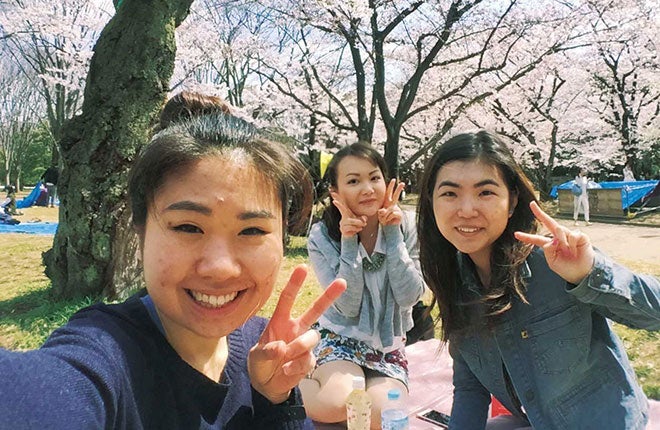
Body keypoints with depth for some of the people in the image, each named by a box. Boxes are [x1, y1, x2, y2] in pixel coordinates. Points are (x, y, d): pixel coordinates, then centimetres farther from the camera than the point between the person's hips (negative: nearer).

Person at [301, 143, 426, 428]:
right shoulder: (322, 237, -14)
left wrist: (393, 234, -22)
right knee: (337, 405, -29)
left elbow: (410, 297, -16)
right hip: (342, 338, -1)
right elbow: (348, 307, -18)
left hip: (390, 346, 2)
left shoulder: (405, 227, -9)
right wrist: (348, 243, -27)